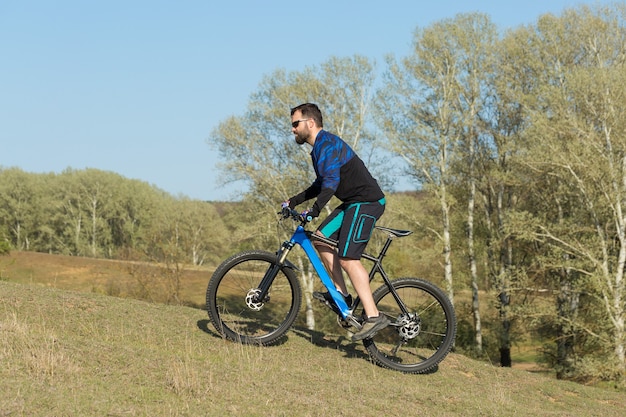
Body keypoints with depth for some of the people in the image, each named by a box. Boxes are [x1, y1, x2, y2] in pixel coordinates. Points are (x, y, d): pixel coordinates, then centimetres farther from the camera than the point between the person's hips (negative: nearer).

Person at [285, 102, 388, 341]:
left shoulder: (328, 144, -15)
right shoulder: (319, 148, 18)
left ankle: (374, 316, -17)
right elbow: (321, 184, 28)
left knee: (348, 258, -16)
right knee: (321, 238, 11)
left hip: (367, 202, -11)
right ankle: (341, 295, 14)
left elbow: (331, 181, -31)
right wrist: (294, 201, 22)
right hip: (353, 203, 11)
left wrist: (315, 210, -40)